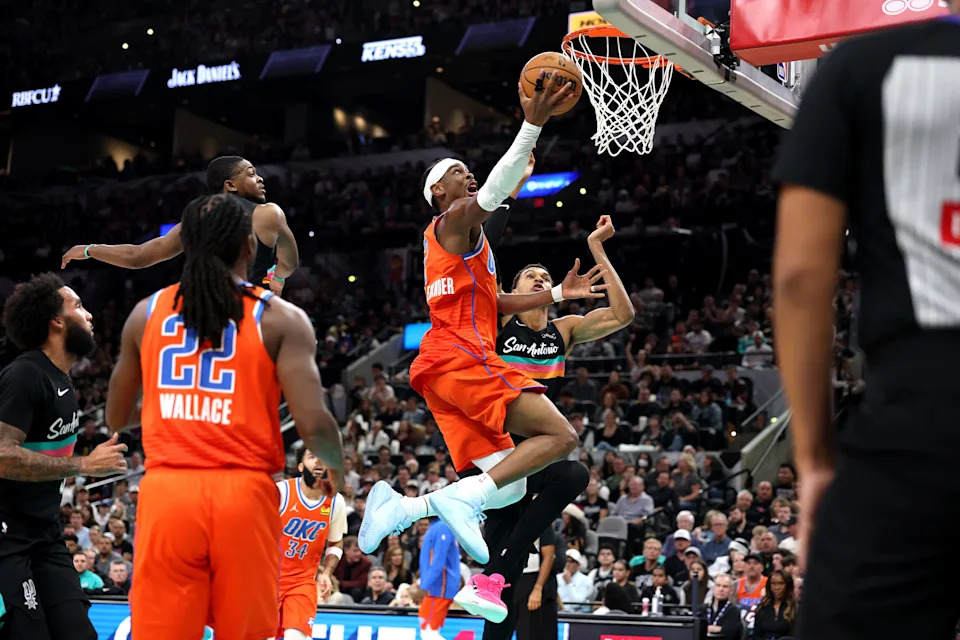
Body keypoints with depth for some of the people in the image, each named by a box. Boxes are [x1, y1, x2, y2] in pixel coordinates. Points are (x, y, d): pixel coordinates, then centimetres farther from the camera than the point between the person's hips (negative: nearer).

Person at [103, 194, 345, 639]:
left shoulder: (147, 312, 10)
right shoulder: (280, 318, 1)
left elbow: (116, 420, 21)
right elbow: (314, 424, -8)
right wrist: (336, 470, 13)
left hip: (166, 493, 2)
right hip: (244, 495, -2)